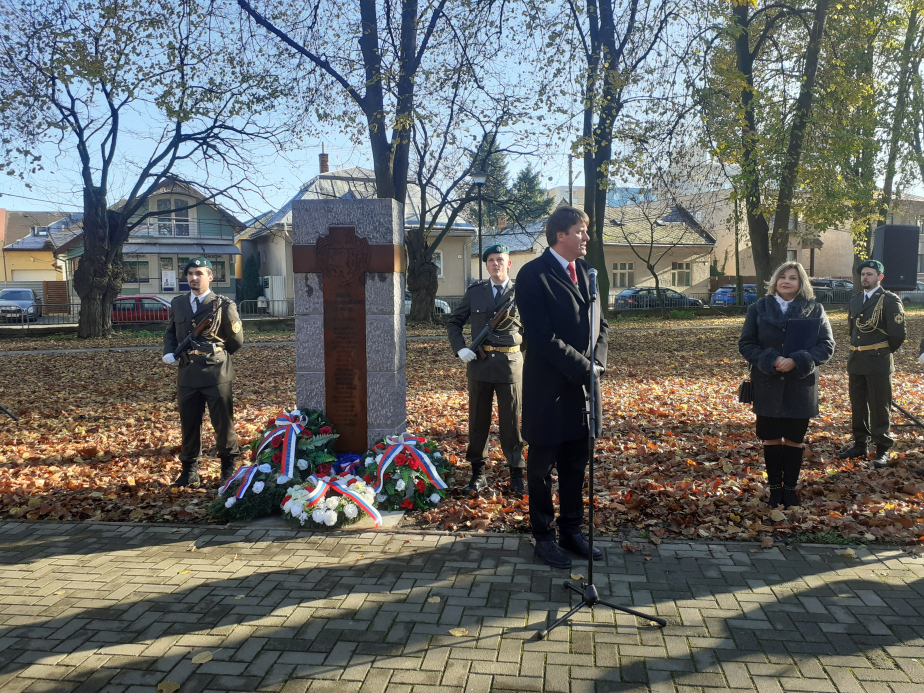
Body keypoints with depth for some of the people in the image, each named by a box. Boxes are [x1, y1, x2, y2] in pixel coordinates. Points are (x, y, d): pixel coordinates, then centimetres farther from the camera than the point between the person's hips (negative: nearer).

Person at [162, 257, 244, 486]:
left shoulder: (223, 305, -2)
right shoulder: (177, 304, 11)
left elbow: (237, 340, 4)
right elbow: (170, 332, 23)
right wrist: (170, 352, 5)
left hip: (216, 374, -4)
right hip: (187, 375, 4)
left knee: (223, 423, 3)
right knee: (189, 424, 11)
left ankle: (229, 469, 19)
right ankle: (189, 471, 24)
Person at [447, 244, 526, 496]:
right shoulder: (475, 292, 7)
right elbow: (454, 322, 13)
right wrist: (460, 348, -2)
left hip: (510, 363, -2)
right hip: (479, 362, 2)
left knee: (511, 422, 5)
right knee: (478, 421, 9)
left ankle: (516, 475, 18)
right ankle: (478, 474, 20)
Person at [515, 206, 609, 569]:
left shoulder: (585, 270, 10)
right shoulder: (533, 275, -13)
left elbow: (600, 321, 12)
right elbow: (543, 337, -19)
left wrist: (596, 360, -5)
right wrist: (583, 367, -17)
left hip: (583, 383, 7)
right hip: (549, 387, -7)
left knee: (576, 464, 17)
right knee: (542, 466, 9)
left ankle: (571, 530, 32)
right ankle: (544, 537, 24)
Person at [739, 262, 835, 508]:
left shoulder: (814, 310, 1)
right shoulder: (759, 308, 2)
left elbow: (826, 345, -3)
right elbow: (745, 344, -1)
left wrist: (797, 361, -18)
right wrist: (770, 361, -18)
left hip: (800, 386, 0)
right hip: (767, 386, 0)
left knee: (794, 440, 8)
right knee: (771, 439, 8)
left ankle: (790, 487, 22)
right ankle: (775, 487, 21)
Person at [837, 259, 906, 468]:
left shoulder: (890, 300, -7)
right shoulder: (854, 301, 12)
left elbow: (898, 334, -8)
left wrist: (882, 352, -1)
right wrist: (857, 349, 12)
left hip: (878, 363, -6)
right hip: (856, 361, 6)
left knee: (879, 408, 0)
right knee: (857, 406, 12)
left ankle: (882, 449, 9)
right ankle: (860, 444, 24)